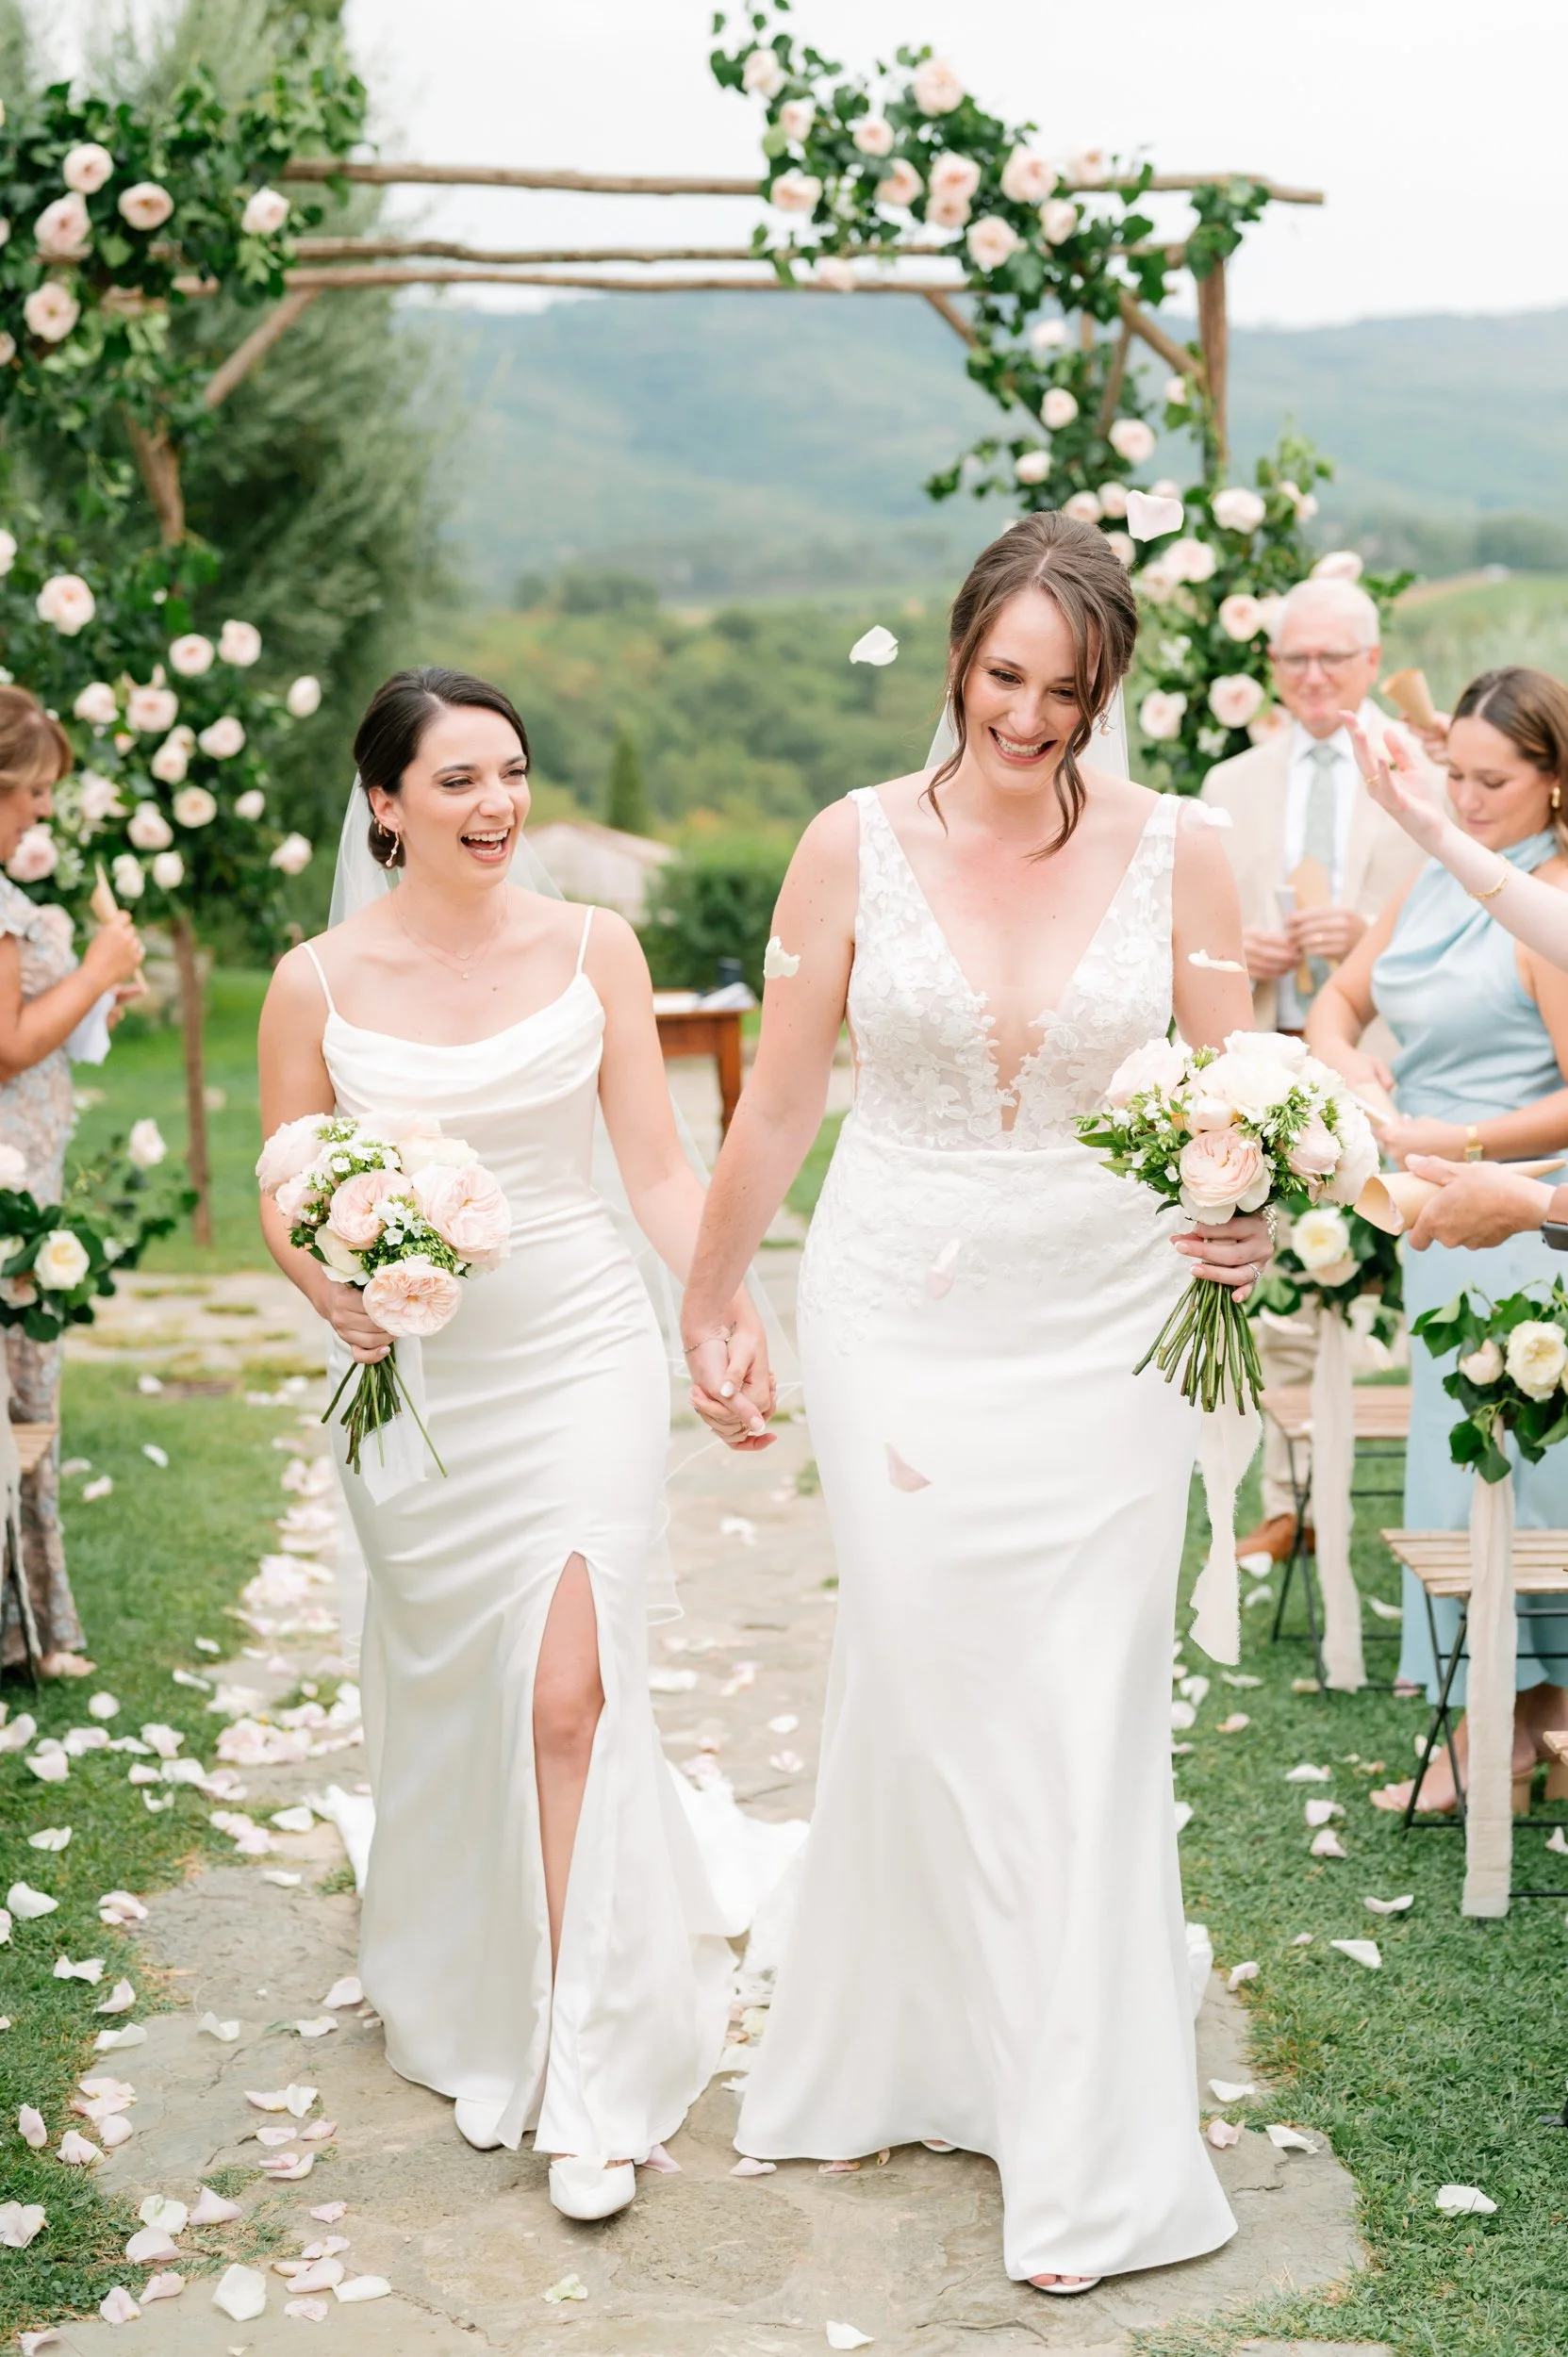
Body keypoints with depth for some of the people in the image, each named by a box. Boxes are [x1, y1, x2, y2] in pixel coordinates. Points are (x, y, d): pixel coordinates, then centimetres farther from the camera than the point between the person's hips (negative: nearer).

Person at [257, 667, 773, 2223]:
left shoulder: (592, 949, -1)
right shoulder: (319, 982, -3)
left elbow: (657, 1166, 0)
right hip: (409, 1375, 1)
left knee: (571, 1690, -9)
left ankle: (589, 2082, 1)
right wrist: (333, 1289, -16)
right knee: (443, 1692, 12)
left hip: (580, 1354, -1)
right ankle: (458, 1993, 40)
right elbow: (285, 1200, 4)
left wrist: (736, 1319, -12)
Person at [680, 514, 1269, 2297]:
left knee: (1086, 1716, 2)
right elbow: (777, 1105, 6)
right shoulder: (856, 844, -2)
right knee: (919, 1684, 1)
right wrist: (706, 1302, 12)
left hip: (1104, 1327, 0)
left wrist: (1251, 1226, -17)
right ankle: (901, 2061, 24)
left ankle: (1086, 2150, 15)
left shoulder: (1171, 852, -1)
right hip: (898, 1313, 0)